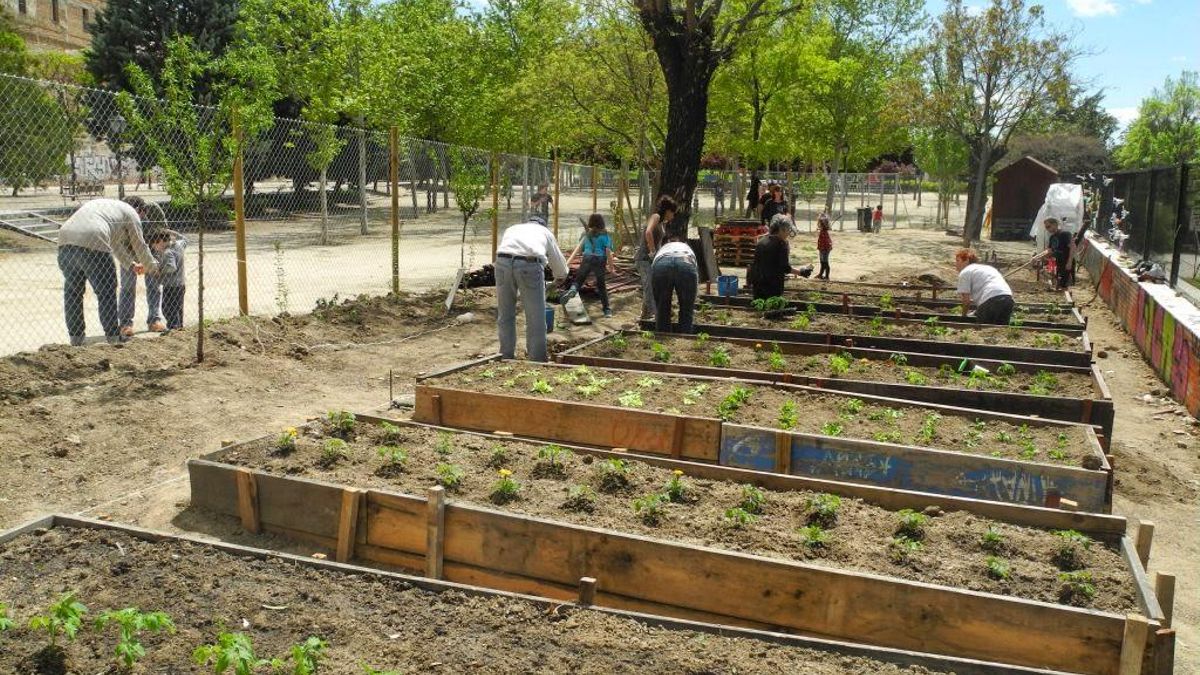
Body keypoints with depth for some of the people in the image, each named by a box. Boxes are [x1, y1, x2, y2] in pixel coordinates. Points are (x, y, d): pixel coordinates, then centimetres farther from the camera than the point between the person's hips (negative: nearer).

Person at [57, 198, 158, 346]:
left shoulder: (98, 204, 39)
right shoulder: (130, 213, 16)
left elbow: (114, 242, 48)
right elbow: (139, 246, 22)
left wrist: (131, 264, 58)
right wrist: (152, 267, 40)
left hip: (65, 240, 7)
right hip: (92, 245, -7)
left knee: (72, 293, 17)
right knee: (106, 294, 5)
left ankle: (76, 339, 20)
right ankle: (114, 339, 8)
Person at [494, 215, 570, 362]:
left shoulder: (512, 228, 37)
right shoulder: (545, 232, 31)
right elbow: (561, 268, 36)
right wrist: (559, 278, 59)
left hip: (503, 261, 3)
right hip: (530, 264, -3)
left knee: (505, 315, 17)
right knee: (536, 318, 8)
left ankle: (507, 357, 26)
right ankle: (537, 360, 14)